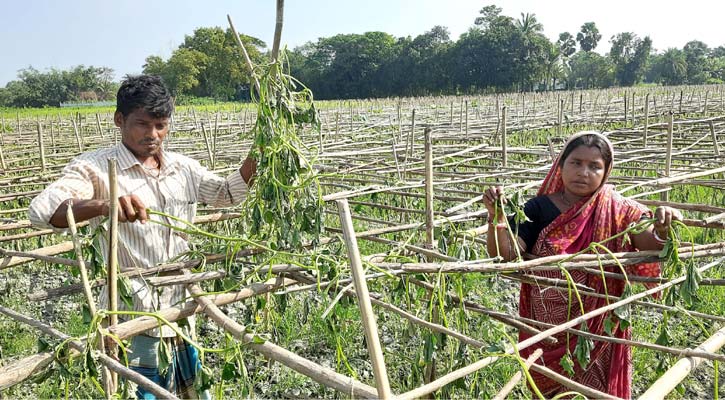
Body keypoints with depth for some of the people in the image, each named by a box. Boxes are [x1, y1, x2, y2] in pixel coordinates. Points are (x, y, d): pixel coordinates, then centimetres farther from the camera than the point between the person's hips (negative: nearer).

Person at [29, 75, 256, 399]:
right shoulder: (94, 168, -12)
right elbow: (41, 210, -27)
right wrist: (103, 205, -47)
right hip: (132, 317, -5)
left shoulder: (183, 168, 5)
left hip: (182, 310, 6)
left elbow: (227, 193, 15)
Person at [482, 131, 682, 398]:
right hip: (547, 328, 1)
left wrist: (662, 228, -40)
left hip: (598, 330, 0)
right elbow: (505, 254, -16)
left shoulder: (617, 211, -6)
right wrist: (497, 217, -33)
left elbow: (652, 245, -18)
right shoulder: (539, 208, -8)